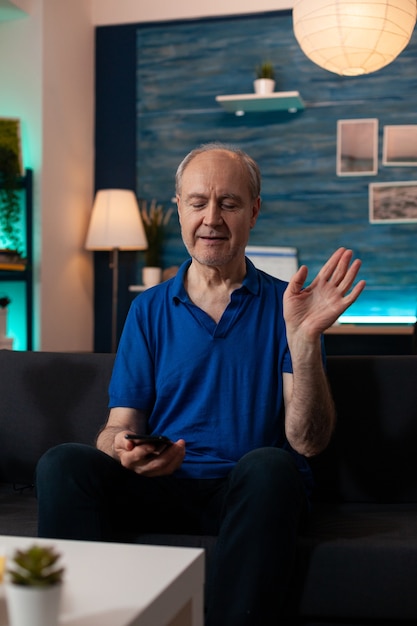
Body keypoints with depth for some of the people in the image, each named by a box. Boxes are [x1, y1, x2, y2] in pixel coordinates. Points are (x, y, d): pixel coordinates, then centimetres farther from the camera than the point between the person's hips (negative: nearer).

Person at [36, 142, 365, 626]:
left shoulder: (283, 306, 3)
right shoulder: (148, 310, 10)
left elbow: (307, 441, -6)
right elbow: (118, 426, 5)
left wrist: (303, 337, -21)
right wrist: (123, 447, -20)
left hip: (253, 494, -1)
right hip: (165, 489, 2)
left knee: (268, 465, -35)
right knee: (62, 464, -23)